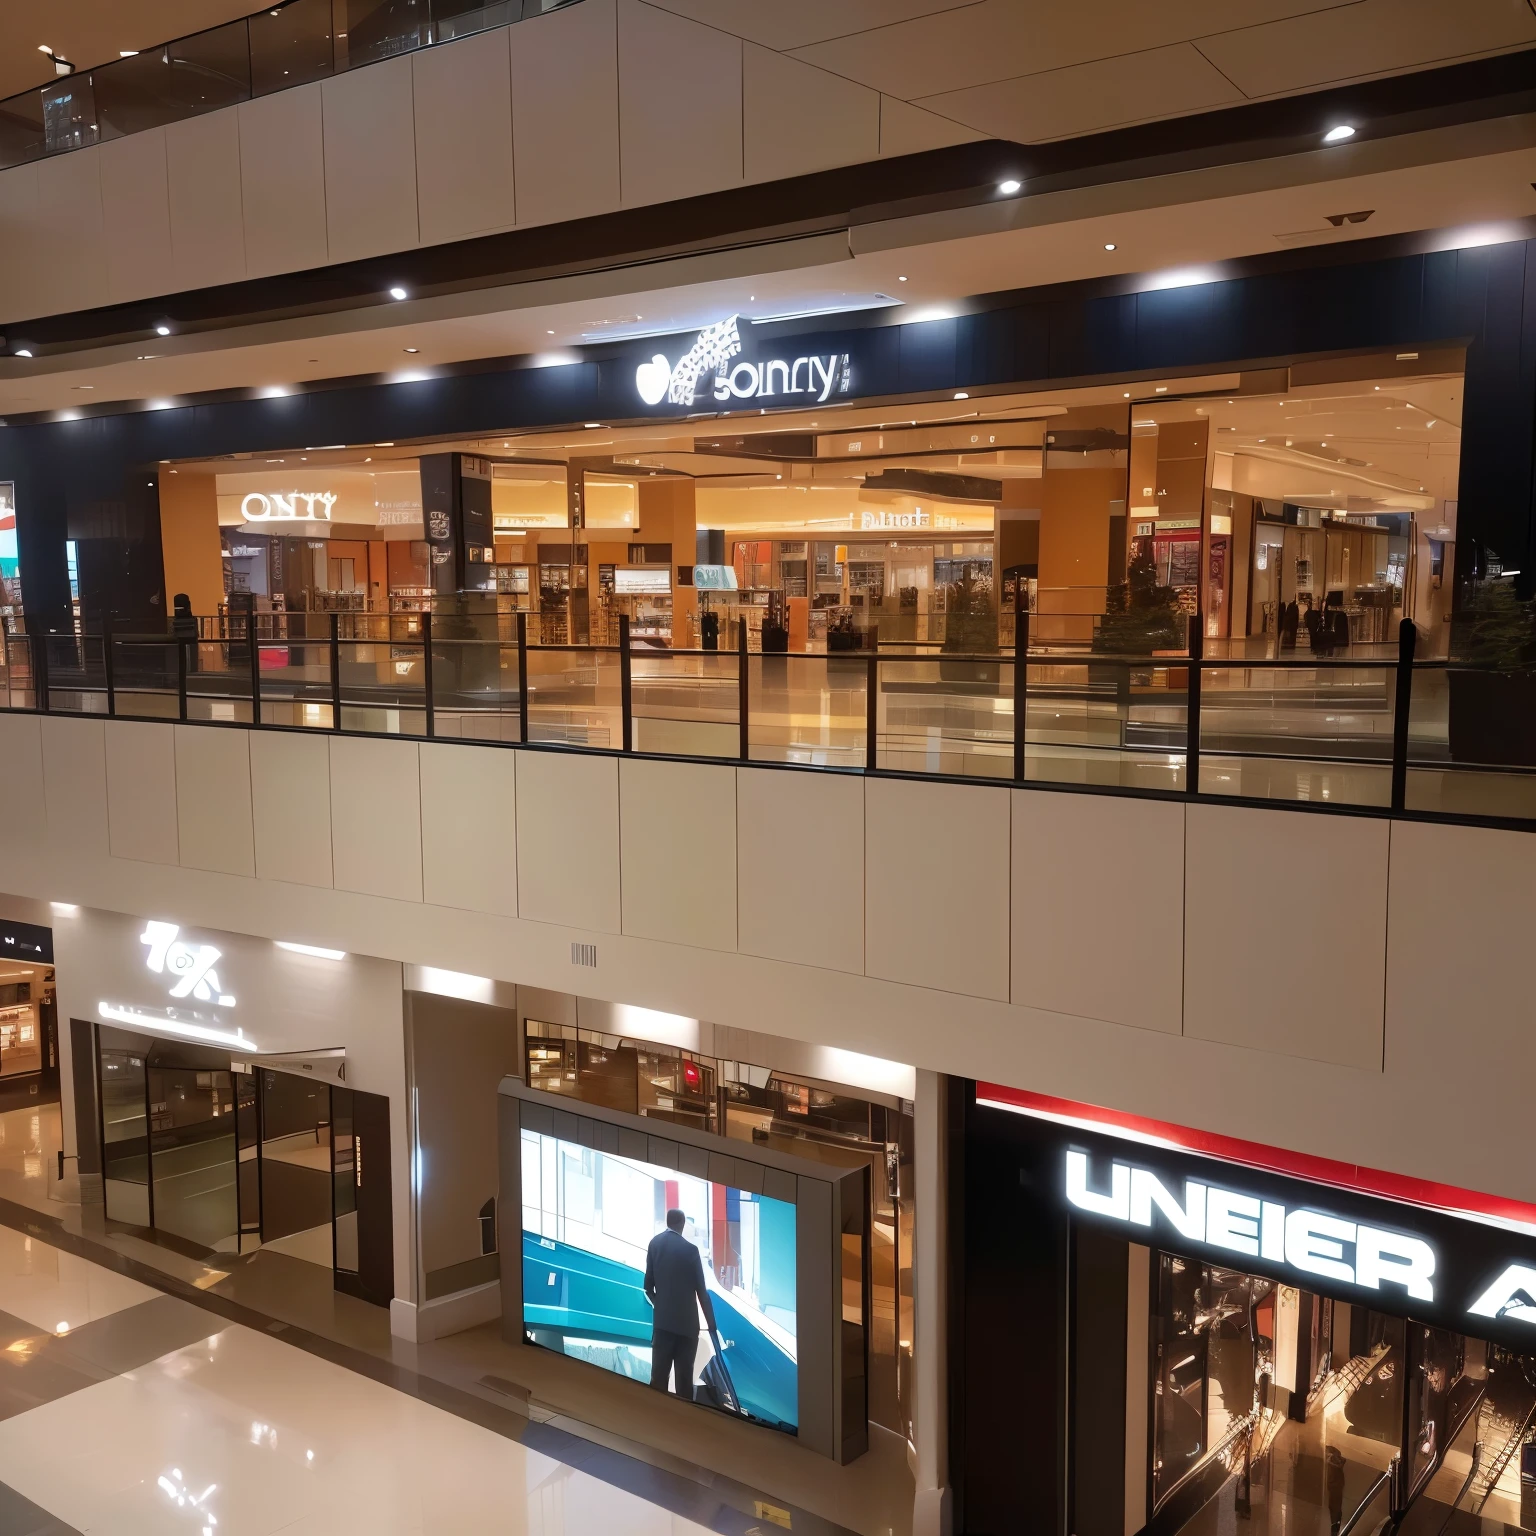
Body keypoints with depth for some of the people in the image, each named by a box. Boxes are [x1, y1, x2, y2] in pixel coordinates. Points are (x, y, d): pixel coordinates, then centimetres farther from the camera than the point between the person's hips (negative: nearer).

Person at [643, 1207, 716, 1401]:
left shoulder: (655, 1243, 3)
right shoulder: (690, 1249, -11)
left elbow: (648, 1285, 7)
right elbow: (701, 1290, -8)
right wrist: (711, 1322, -2)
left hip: (662, 1319, 4)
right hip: (686, 1321, -4)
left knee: (659, 1374, 5)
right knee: (684, 1376, 0)